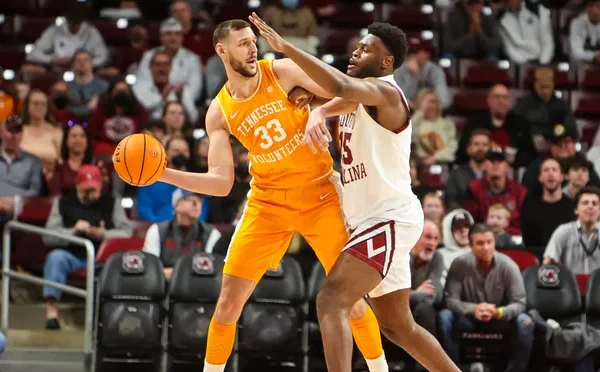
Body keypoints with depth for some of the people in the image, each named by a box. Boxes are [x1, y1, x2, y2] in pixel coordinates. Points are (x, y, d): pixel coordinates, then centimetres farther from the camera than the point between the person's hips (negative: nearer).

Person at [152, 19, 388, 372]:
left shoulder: (282, 72, -10)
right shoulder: (219, 112, -4)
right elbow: (221, 182, -7)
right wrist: (165, 174, -18)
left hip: (321, 195, -2)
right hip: (268, 203, 2)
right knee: (228, 302, -3)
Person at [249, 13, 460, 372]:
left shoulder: (384, 91, -13)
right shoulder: (358, 96, 17)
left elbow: (341, 86, -33)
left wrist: (285, 46, -35)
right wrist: (316, 114, -23)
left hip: (391, 218, -11)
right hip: (378, 220, 11)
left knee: (332, 300, -25)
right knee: (399, 326, 19)